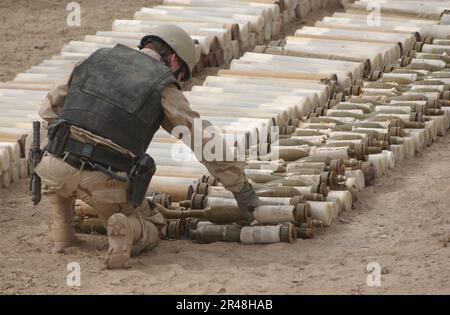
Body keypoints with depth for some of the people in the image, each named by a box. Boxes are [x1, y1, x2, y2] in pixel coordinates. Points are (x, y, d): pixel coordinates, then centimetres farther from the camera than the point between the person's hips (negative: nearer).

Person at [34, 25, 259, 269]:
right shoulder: (163, 88, 8)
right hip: (105, 183, -2)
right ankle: (126, 231, -10)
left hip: (58, 168, 2)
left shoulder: (98, 59, 18)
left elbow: (50, 107, 24)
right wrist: (242, 190, 15)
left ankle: (63, 231, 22)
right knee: (151, 232, 25)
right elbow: (205, 141, 8)